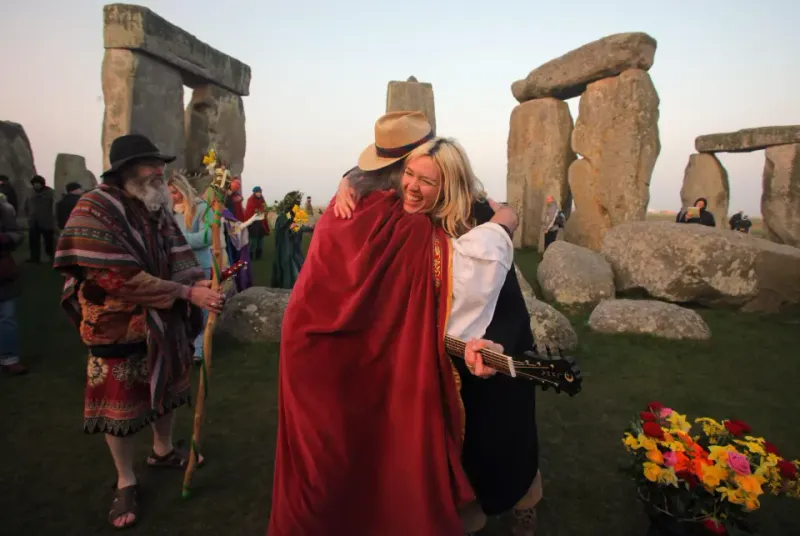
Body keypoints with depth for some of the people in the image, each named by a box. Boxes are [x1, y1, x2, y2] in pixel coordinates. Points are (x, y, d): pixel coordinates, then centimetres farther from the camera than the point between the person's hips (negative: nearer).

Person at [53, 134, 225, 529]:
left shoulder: (159, 210, 3)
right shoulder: (94, 210, -20)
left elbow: (180, 257, -4)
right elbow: (123, 279, -28)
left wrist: (198, 284, -27)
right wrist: (187, 292, -29)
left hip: (165, 322, 6)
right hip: (118, 327, -6)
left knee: (165, 390, 20)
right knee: (120, 404, 8)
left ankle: (163, 451, 44)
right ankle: (125, 482, 28)